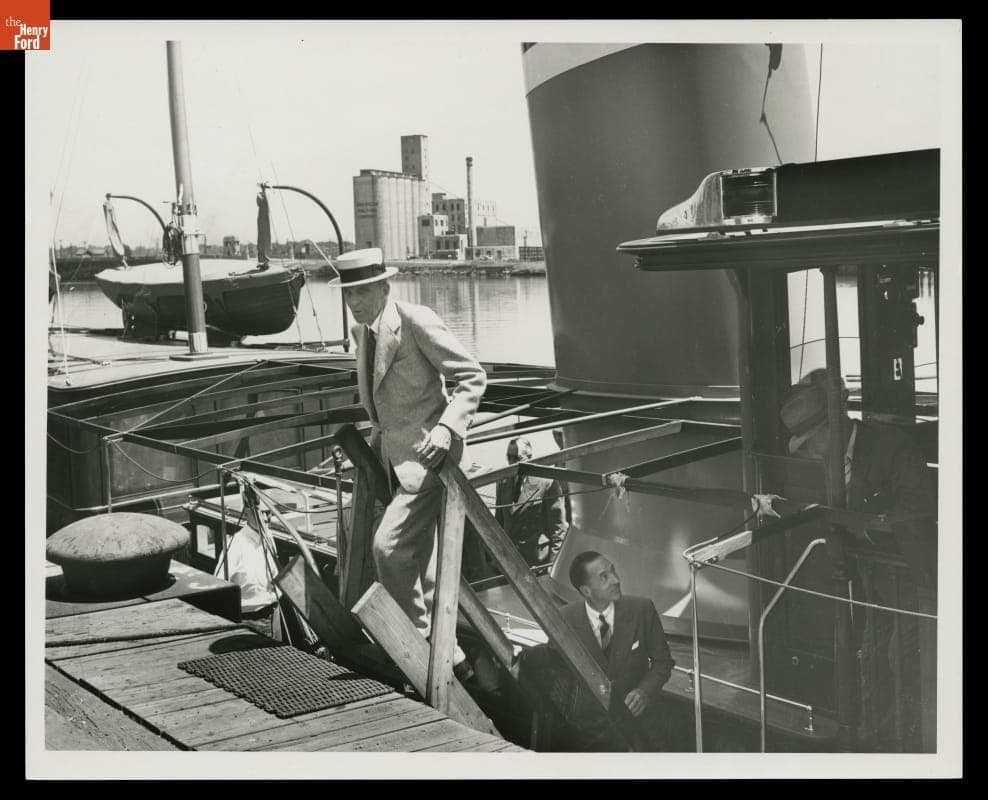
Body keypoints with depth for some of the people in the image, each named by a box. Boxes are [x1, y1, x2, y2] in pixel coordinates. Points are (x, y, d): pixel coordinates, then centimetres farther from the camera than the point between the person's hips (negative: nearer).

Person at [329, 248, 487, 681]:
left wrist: (447, 428, -25)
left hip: (428, 453, -9)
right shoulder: (361, 330, 10)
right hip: (394, 454, 9)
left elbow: (472, 376, -15)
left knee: (388, 546, -19)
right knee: (418, 561, 16)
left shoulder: (416, 321, -15)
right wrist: (378, 433, 17)